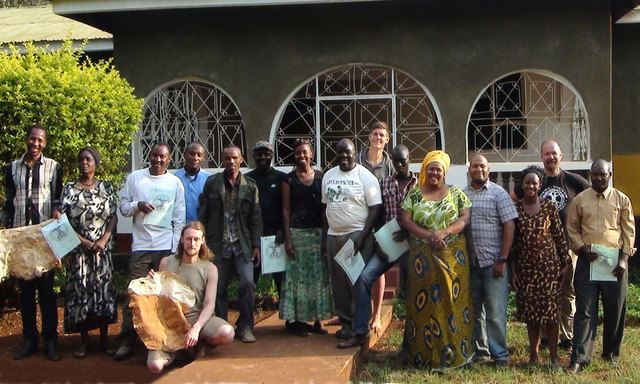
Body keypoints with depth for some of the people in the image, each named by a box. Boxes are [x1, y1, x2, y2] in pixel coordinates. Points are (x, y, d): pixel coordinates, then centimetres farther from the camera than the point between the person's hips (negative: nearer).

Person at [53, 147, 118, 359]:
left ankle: (104, 338, 13)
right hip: (77, 249, 0)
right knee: (79, 290, 1)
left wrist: (103, 240, -11)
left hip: (102, 248, 1)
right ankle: (84, 340, 11)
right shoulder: (70, 188, 4)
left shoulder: (106, 188, 7)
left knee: (103, 289, 2)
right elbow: (62, 218, -3)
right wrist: (82, 241, -13)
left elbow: (113, 217, 4)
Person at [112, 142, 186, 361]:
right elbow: (123, 207, 10)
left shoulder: (175, 183, 8)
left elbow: (179, 220, 7)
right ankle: (126, 341, -2)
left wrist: (175, 249, 0)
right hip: (140, 246, 0)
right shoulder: (135, 178, 8)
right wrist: (137, 206, -12)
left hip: (166, 248, 0)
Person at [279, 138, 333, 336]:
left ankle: (317, 319, 13)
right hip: (297, 231, -2)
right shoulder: (289, 179, 1)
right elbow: (286, 209, -1)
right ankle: (297, 319, 7)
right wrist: (287, 238, -7)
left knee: (319, 275, 5)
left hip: (319, 231, 2)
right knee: (298, 274, 0)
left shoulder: (320, 177, 7)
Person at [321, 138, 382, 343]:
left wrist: (362, 237, -16)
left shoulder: (365, 176, -4)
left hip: (358, 235, -5)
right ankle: (345, 322, 18)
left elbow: (375, 208, -9)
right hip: (333, 236, 5)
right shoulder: (328, 176, 13)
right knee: (338, 283, 8)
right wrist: (323, 238, 14)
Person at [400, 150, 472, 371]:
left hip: (453, 257, 0)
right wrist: (429, 236, -14)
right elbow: (406, 221, -1)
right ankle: (425, 353, 9)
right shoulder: (414, 194, 7)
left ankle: (455, 352, 9)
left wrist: (445, 232, -16)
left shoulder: (456, 194, 7)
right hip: (423, 257, 0)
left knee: (453, 300, 1)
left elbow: (465, 218, 0)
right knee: (423, 302, 1)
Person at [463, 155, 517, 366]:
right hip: (470, 262, 4)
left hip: (493, 261, -4)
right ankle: (480, 350, 22)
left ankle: (499, 354, 7)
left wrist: (502, 260, -12)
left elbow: (509, 226, -6)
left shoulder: (499, 194, -1)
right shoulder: (462, 195, 11)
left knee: (495, 310, -3)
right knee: (474, 309, 11)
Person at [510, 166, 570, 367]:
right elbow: (511, 240, 4)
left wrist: (566, 262, 0)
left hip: (549, 263, -1)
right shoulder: (515, 208, 2)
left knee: (550, 308, -1)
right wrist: (513, 271, 2)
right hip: (526, 265, 1)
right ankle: (533, 354, 17)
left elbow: (560, 235, 3)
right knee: (529, 309, 6)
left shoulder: (549, 207, 0)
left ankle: (554, 355, 9)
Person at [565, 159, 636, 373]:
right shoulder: (580, 200, 6)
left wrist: (624, 258, -4)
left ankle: (611, 354, 25)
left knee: (615, 310, 8)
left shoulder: (621, 200, 6)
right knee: (585, 310, -3)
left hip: (615, 261, 1)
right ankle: (580, 358, -3)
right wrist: (582, 249, -7)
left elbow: (629, 231, 5)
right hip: (587, 260, -1)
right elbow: (572, 229, 8)